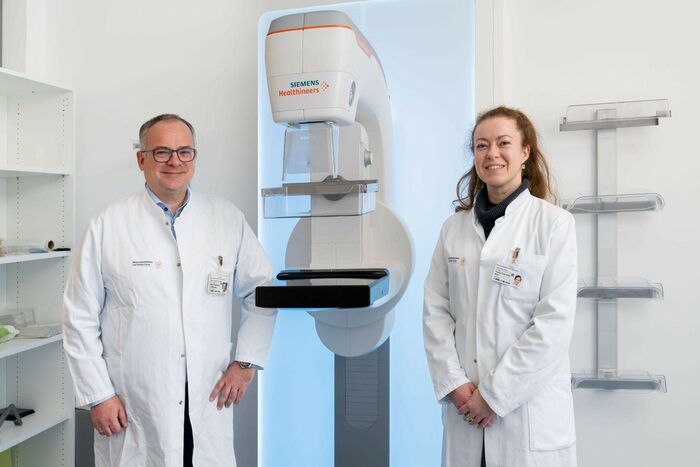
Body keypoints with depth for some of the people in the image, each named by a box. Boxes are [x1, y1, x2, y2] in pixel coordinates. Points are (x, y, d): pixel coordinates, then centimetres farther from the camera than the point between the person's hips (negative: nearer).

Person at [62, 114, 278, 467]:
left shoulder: (228, 219, 2)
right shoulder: (107, 226, -4)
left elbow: (262, 292, 8)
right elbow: (80, 318, -1)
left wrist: (246, 363, 2)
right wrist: (98, 395, -3)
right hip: (131, 411, -1)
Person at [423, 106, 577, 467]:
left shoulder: (554, 223, -6)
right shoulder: (454, 227, 5)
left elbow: (555, 322, -11)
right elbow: (435, 311, 2)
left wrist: (496, 394, -12)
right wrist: (454, 384, -8)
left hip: (530, 407, -3)